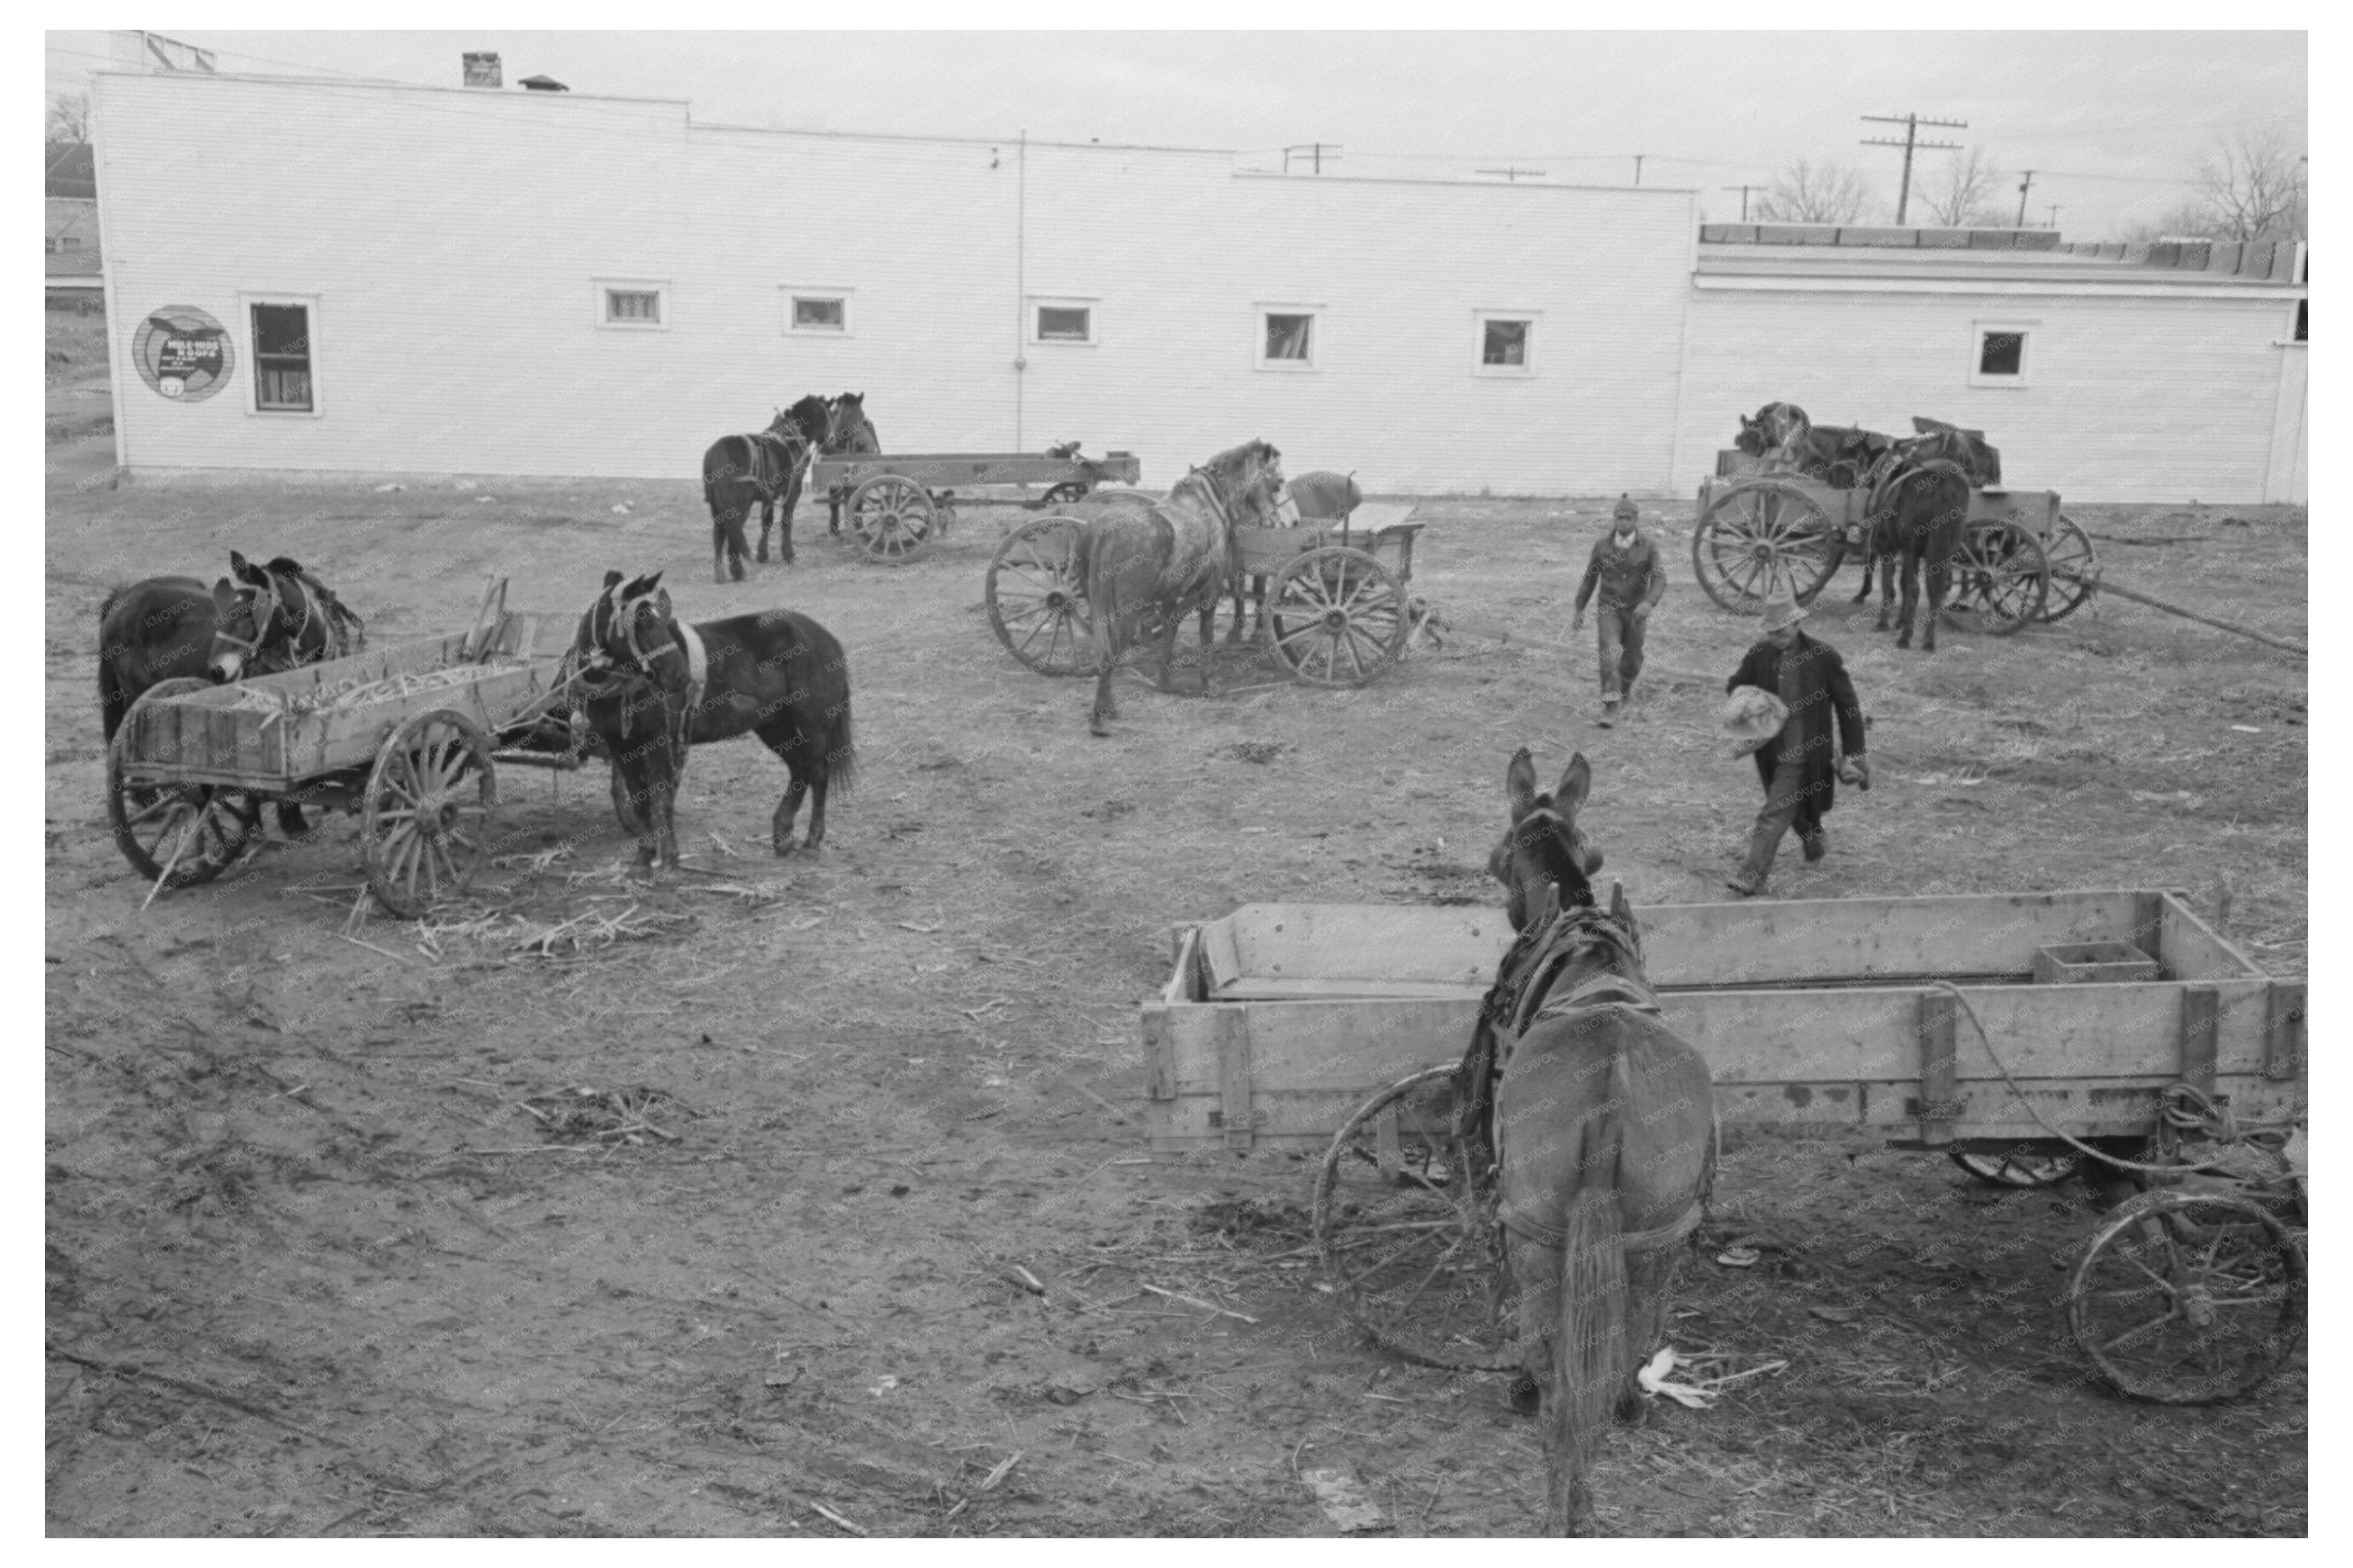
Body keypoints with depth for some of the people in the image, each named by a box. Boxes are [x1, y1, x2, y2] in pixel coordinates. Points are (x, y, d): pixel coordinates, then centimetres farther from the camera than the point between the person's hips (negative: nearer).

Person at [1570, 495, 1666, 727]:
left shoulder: (1648, 546, -7)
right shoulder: (1602, 545, -4)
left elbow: (1659, 578, -15)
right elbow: (1590, 578, 6)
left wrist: (1649, 602, -34)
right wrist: (1579, 610, 10)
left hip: (1635, 610, 1)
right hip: (1609, 609, -1)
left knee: (1633, 659, 15)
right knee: (1609, 655, -18)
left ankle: (1625, 685, 49)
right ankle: (1610, 708, -18)